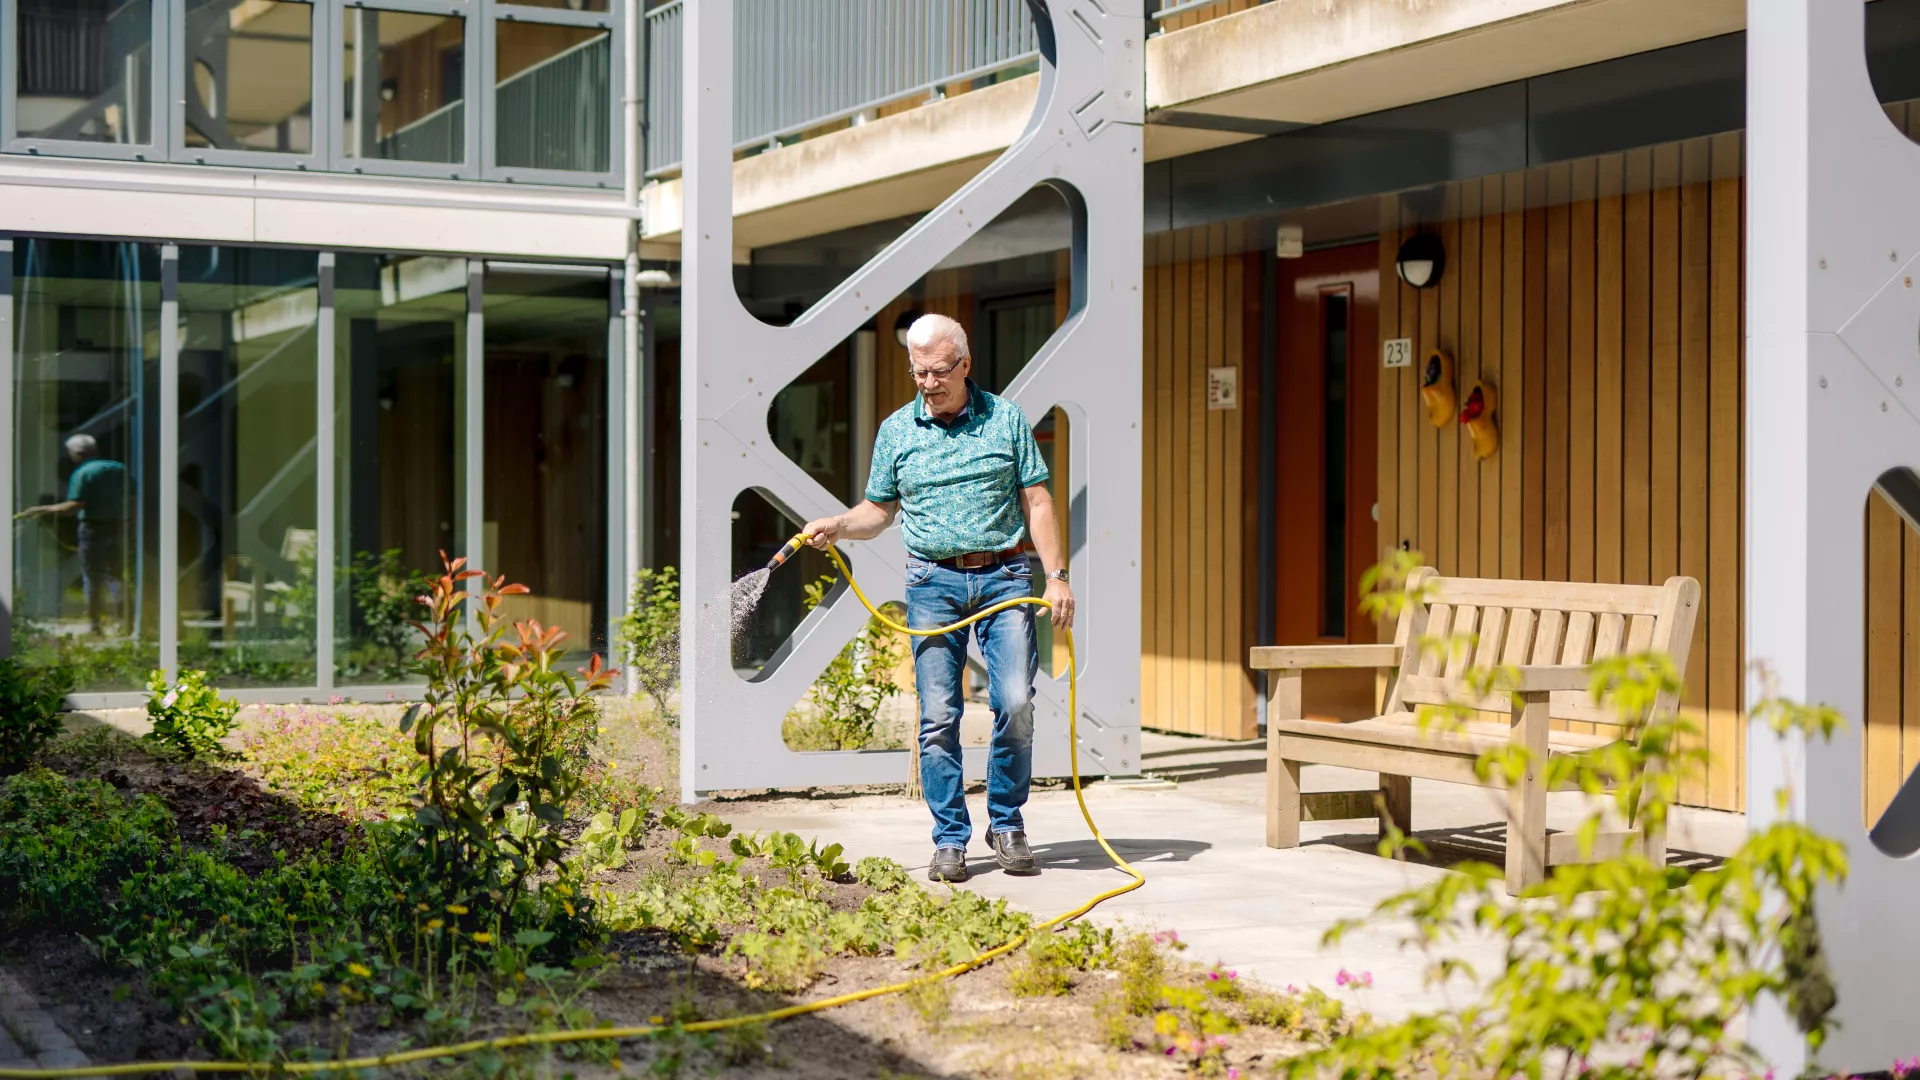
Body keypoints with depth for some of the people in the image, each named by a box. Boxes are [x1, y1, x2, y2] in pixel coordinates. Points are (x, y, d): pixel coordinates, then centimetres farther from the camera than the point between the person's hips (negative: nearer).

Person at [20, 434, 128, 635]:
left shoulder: (83, 473, -11)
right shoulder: (119, 469, 6)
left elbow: (76, 505, -20)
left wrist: (43, 510, -15)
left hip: (94, 528, -5)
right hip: (117, 526, 5)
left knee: (93, 577, 3)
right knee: (115, 575, 13)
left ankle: (93, 623, 4)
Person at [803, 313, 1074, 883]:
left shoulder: (1006, 419, 6)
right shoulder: (896, 430, 9)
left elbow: (1036, 501, 6)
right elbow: (879, 510, 15)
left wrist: (1057, 575, -2)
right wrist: (837, 525, -5)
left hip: (1005, 576, -1)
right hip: (933, 582, 1)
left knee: (1016, 704, -10)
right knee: (938, 718, -3)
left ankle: (1006, 824, 9)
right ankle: (951, 841, 6)